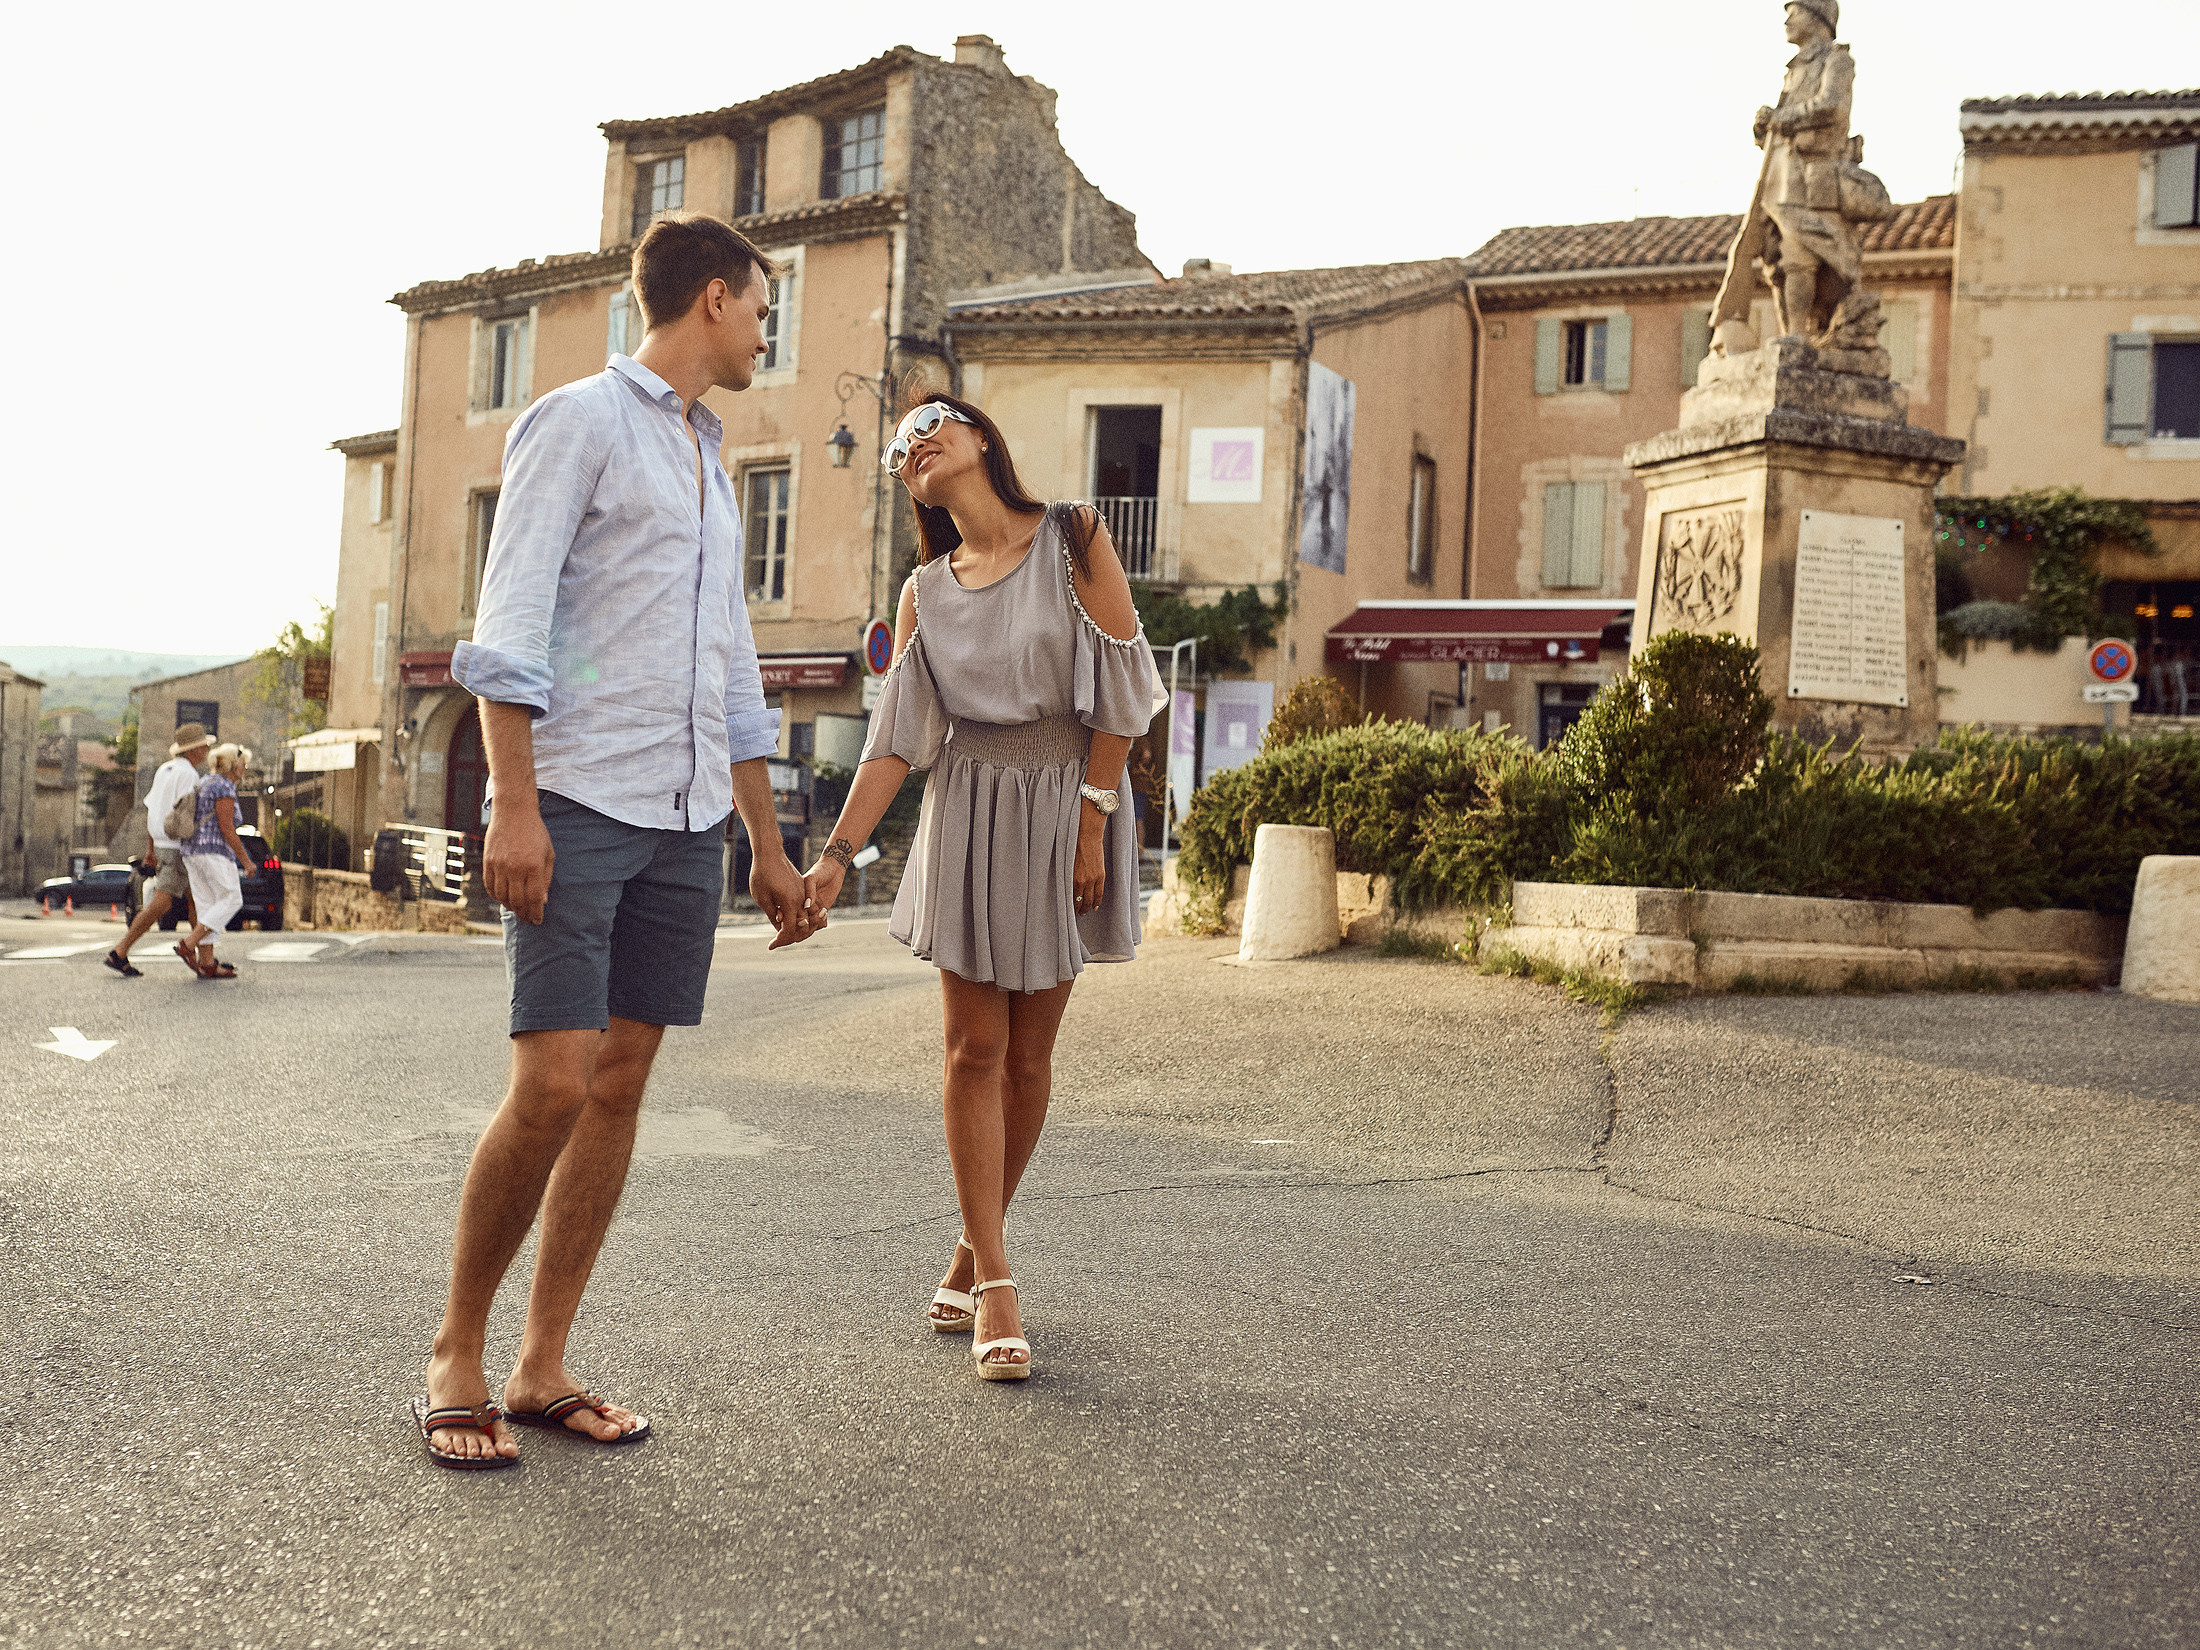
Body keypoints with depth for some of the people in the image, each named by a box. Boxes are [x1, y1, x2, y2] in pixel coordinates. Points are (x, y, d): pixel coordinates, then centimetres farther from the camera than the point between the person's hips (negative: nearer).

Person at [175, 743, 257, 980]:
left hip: (192, 850, 10)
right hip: (214, 850, -10)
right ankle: (188, 945, -12)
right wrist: (245, 860, -10)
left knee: (206, 907, 7)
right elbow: (226, 828, -15)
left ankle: (206, 964, 3)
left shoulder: (203, 784, 19)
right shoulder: (224, 787, -10)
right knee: (232, 901, -4)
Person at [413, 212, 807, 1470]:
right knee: (553, 1085, -11)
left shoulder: (712, 466, 24)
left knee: (621, 1084, 3)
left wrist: (769, 844, 21)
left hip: (687, 822, 7)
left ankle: (546, 1367, 10)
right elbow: (510, 623, -8)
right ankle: (458, 1355, 5)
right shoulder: (579, 423, 1)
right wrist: (515, 805, -17)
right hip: (579, 801, -7)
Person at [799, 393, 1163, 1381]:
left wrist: (1091, 826, -9)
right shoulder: (926, 593, 6)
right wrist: (837, 855, -9)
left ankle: (972, 1254, 19)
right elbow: (894, 740, 1)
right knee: (975, 1048, -4)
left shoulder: (1075, 540, -2)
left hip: (1064, 809, -1)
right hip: (967, 817, 2)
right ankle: (994, 1286, 0)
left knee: (1026, 1055, 3)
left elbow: (1118, 691, -5)